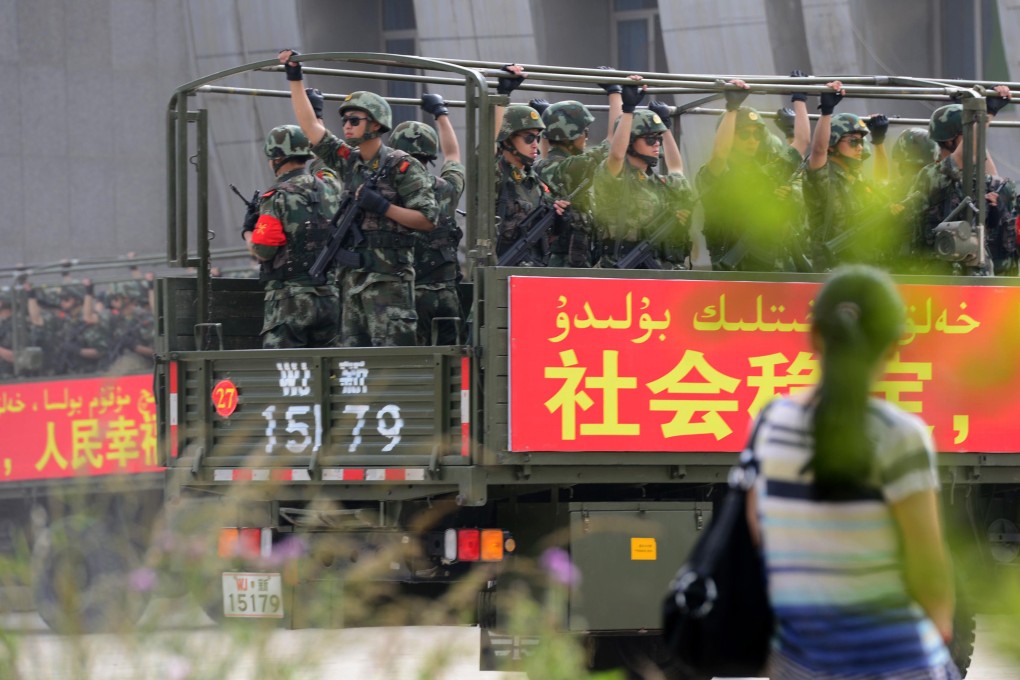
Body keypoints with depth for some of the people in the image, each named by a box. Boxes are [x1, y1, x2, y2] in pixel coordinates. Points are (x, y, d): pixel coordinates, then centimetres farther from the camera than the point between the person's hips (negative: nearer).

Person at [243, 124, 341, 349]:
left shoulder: (278, 197, -11)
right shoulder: (330, 192, 10)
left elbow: (263, 251, -14)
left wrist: (247, 232, 7)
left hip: (290, 299, -7)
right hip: (330, 296, 7)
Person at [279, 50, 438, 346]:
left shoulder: (402, 166, -6)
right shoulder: (348, 161, 14)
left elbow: (428, 219, -9)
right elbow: (311, 126, 15)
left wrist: (382, 207, -18)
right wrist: (294, 78, 12)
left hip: (388, 279, -7)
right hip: (352, 278, 7)